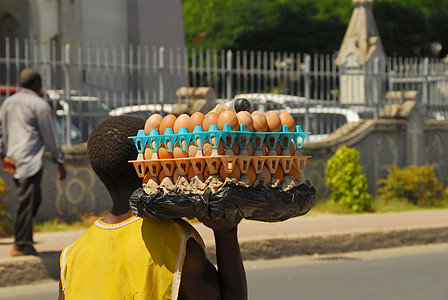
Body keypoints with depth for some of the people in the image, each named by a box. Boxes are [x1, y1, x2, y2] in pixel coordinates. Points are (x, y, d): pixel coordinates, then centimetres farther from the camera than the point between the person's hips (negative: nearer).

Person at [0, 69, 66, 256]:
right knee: (26, 201, -6)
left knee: (34, 199, 14)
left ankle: (22, 239, 9)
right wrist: (59, 161, 0)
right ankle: (21, 245, -6)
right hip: (31, 159, -8)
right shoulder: (39, 105, -6)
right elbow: (49, 135, -4)